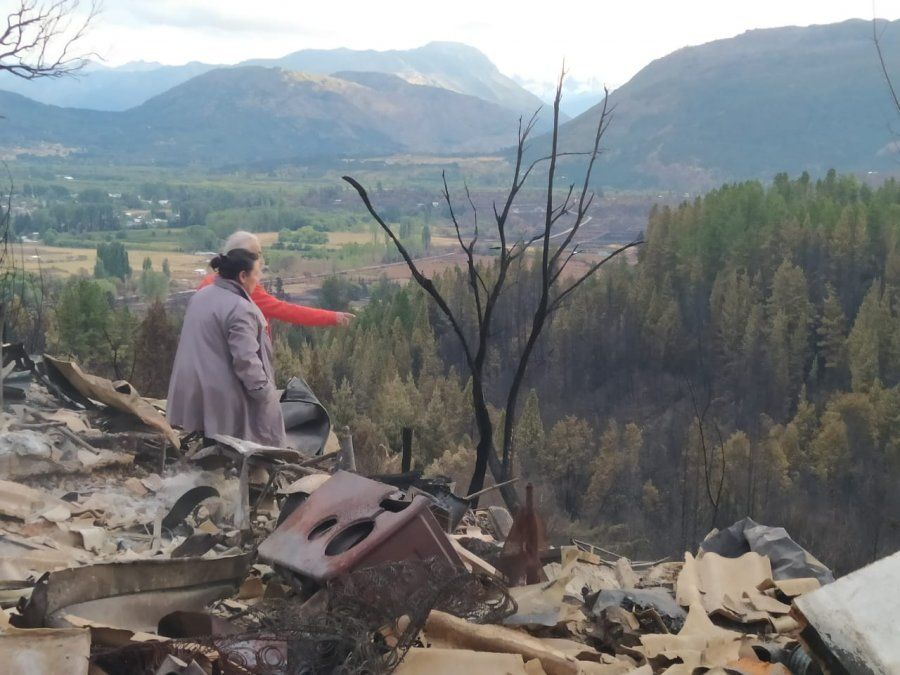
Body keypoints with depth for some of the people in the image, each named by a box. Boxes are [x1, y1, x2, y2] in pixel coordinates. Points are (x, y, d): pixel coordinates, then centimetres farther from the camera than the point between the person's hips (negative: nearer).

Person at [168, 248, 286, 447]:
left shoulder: (201, 296, 10)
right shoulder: (240, 309, -20)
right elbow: (245, 360, -24)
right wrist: (266, 392, -14)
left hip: (194, 393, 9)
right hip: (224, 402, -9)